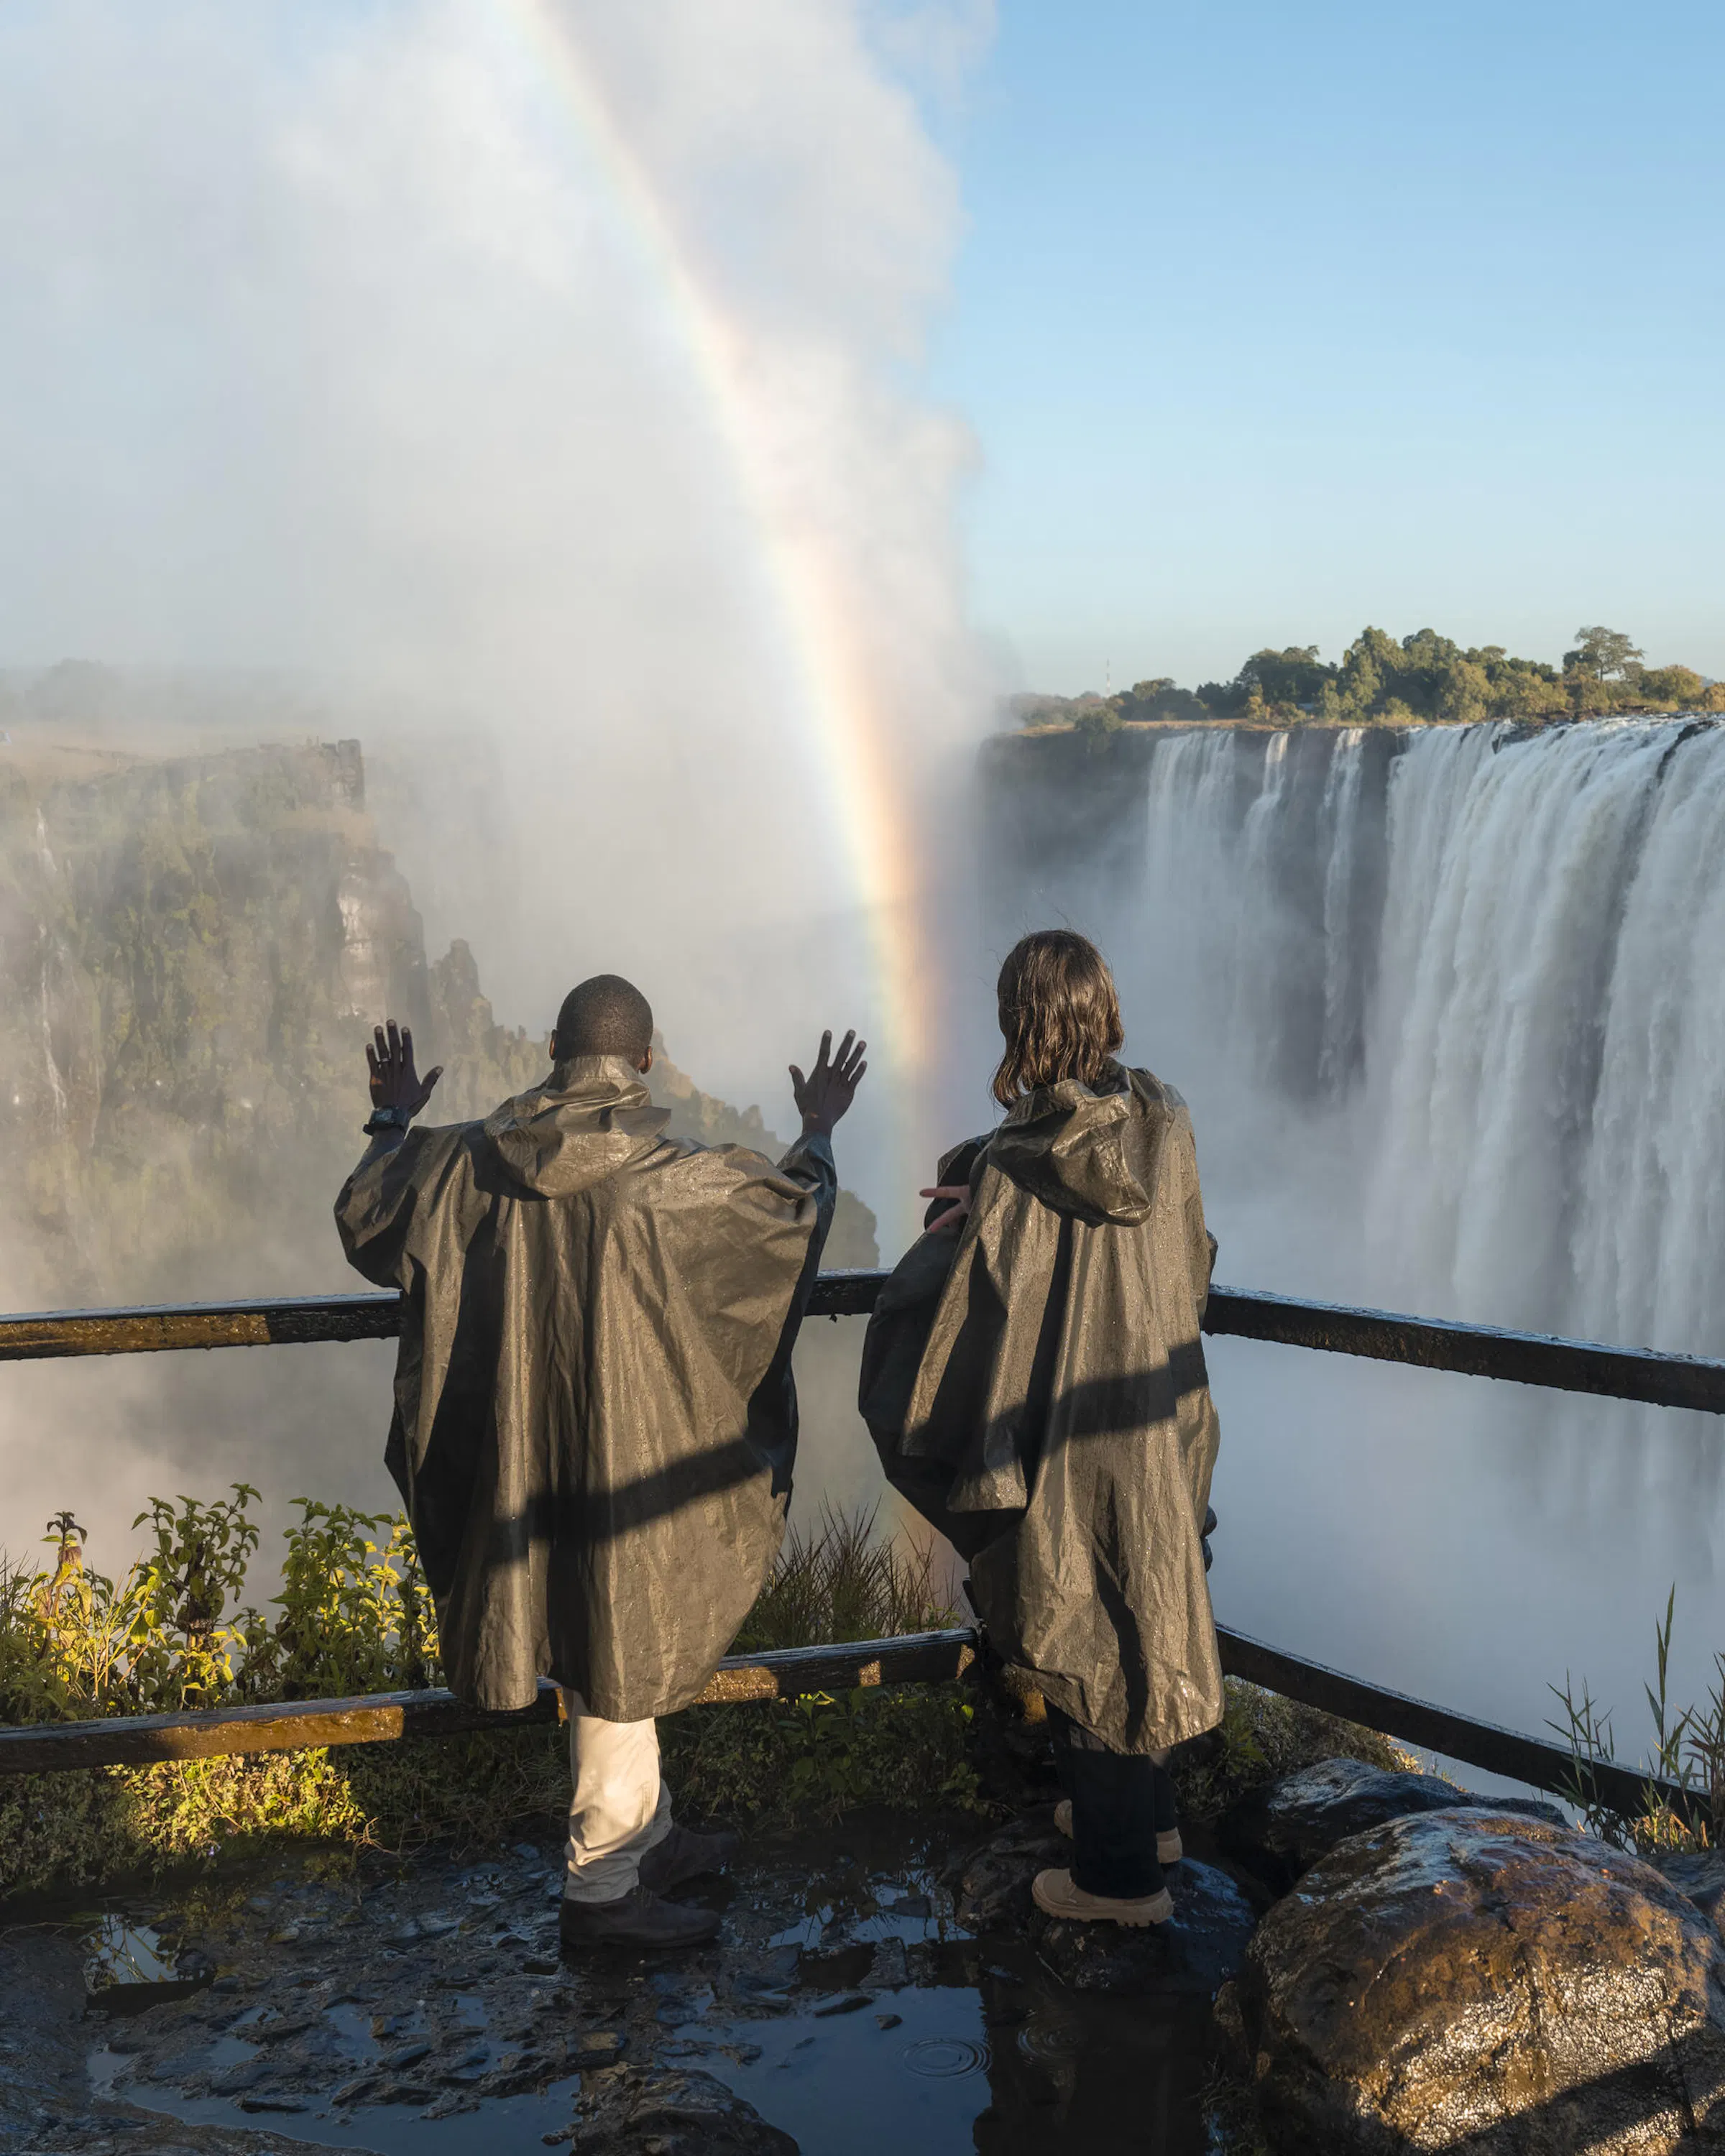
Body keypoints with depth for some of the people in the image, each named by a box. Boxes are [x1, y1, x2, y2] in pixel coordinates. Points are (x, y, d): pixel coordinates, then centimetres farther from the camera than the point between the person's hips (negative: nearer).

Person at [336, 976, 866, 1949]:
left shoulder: (469, 1160, -6)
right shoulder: (675, 1178, -18)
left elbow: (363, 1216, 10)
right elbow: (799, 1205, -3)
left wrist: (393, 1122, 26)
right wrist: (820, 1129, 16)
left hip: (520, 1452, 6)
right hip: (627, 1450, -6)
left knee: (600, 1640, 20)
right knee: (620, 1651, 7)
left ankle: (648, 1839, 37)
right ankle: (601, 1885, 17)